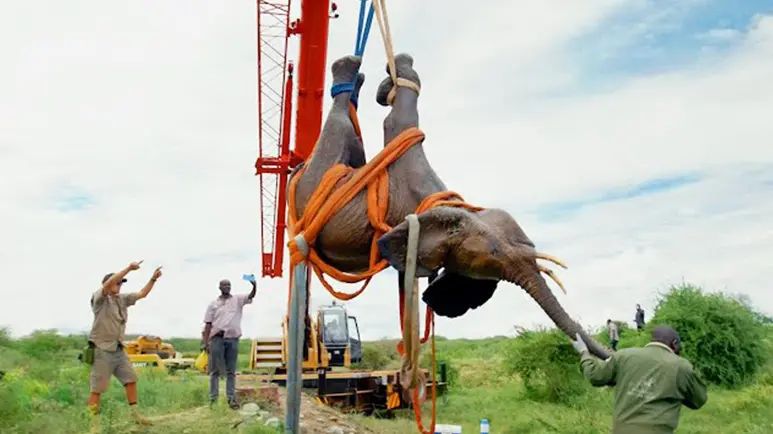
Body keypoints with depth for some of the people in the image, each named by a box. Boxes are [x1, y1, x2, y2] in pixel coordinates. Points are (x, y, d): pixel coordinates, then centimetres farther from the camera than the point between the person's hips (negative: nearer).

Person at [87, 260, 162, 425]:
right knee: (97, 388, -3)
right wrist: (128, 268, -30)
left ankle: (135, 414, 16)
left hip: (118, 349, 7)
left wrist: (153, 279, 5)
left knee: (131, 379, 8)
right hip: (102, 350, -7)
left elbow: (142, 294, 17)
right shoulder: (99, 298, -8)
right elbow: (109, 283, -26)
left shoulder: (122, 299, 13)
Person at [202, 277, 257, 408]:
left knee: (231, 371, 5)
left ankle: (231, 398, 7)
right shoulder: (213, 304, 9)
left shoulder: (238, 299, 8)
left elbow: (251, 296, -10)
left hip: (233, 339, 0)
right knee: (215, 370, 3)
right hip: (217, 338, 0)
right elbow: (208, 324, 7)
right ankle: (213, 399, 7)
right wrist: (205, 343, -1)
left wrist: (254, 286, -31)